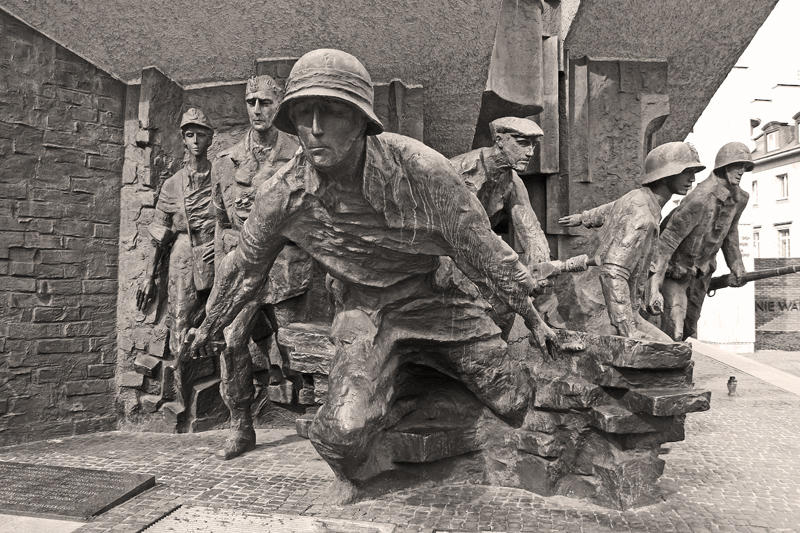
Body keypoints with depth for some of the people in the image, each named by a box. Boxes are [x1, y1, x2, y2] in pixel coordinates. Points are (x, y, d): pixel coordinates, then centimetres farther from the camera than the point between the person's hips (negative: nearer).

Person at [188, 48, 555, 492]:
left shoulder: (419, 168, -23)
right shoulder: (283, 196, -16)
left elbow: (485, 249, -11)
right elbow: (243, 267, 4)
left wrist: (533, 319, -1)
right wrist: (209, 326, 20)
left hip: (435, 297, 1)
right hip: (363, 312, 0)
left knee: (515, 400, -2)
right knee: (344, 431, -23)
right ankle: (354, 480, 16)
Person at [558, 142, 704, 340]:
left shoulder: (636, 197, 8)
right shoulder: (642, 218, -23)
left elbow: (610, 210, 31)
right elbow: (613, 272, -33)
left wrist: (582, 218, 52)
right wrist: (628, 330, -36)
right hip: (609, 316, -10)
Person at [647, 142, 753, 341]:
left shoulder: (740, 199, -6)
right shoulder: (700, 199, -32)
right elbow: (667, 242, -35)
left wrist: (737, 267, 18)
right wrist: (654, 289, -41)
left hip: (702, 270, 8)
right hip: (674, 269, -8)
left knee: (690, 328, 20)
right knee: (674, 332, -15)